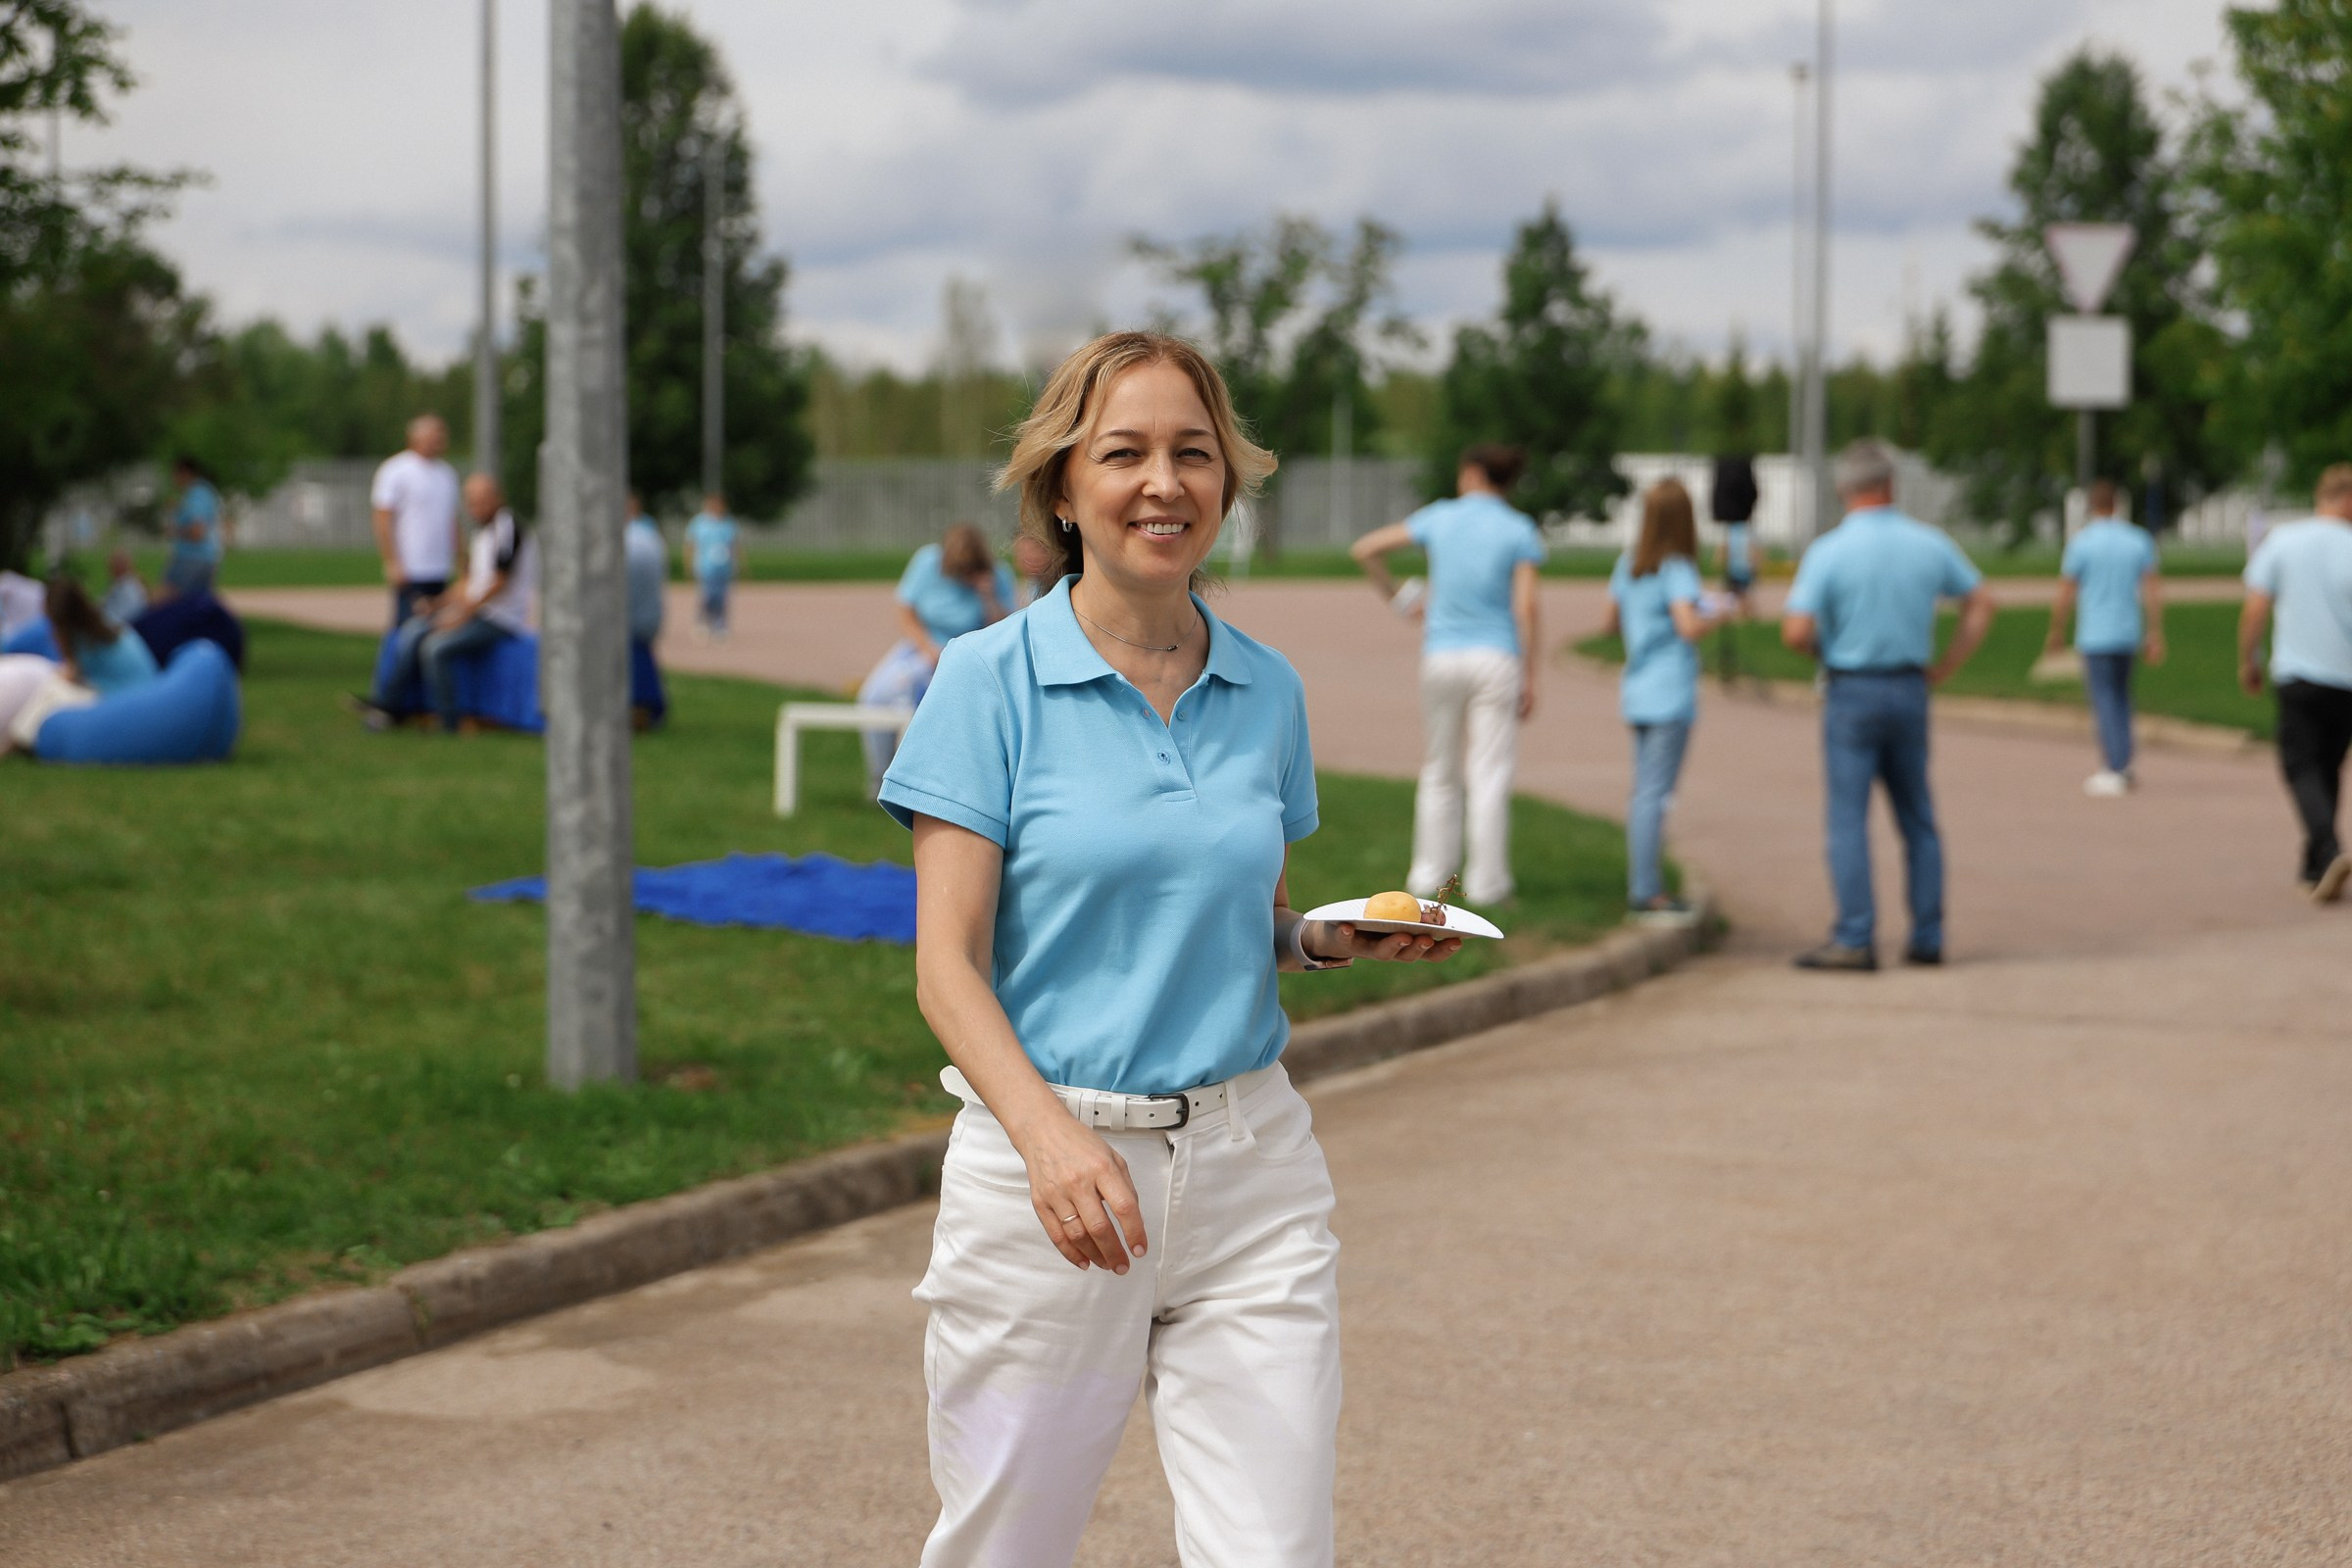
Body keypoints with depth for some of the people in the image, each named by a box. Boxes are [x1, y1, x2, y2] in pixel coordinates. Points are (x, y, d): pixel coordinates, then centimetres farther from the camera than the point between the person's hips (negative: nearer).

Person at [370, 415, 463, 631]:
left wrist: (458, 563, 14)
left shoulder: (447, 473, 16)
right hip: (410, 573, -7)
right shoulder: (396, 471, -5)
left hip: (440, 572, 7)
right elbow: (383, 519, -9)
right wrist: (393, 563, -15)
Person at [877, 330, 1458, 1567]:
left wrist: (1333, 941, -2)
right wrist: (1047, 1133, -26)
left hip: (1252, 1170, 3)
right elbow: (947, 965, -10)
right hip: (1049, 1169, -3)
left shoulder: (1267, 691, 8)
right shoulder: (990, 680, -5)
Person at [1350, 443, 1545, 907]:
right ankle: (1486, 882, -2)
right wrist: (1530, 679, -5)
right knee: (1489, 776, -1)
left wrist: (1397, 599, 17)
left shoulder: (1440, 516, 4)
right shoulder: (1520, 531, -2)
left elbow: (1366, 550, 6)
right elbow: (1525, 607, -9)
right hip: (1495, 659, -2)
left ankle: (1430, 874, 13)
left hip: (1441, 655, 2)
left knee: (1440, 773, 14)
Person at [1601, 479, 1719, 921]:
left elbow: (1613, 625, 17)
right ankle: (1645, 892, -6)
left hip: (1637, 695, 8)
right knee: (1654, 794, -7)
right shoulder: (1676, 570, -13)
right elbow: (1689, 628, -23)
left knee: (1645, 792, 14)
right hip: (1670, 697, -8)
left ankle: (1643, 885, 18)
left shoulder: (1628, 565, 10)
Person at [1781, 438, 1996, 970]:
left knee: (1848, 820, -3)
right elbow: (1981, 604, 8)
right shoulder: (1929, 543, 1)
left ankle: (1855, 940, -6)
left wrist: (1824, 651, 4)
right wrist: (1945, 667, 11)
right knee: (1917, 819, 12)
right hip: (1910, 691, 4)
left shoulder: (1828, 552, -12)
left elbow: (1795, 632, -17)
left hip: (1851, 692, -4)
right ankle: (1927, 937, 14)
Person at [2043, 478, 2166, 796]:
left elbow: (2064, 595, -6)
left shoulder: (2080, 543, -9)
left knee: (2105, 701, -2)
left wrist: (2056, 633, 6)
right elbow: (2152, 591, 1)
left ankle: (2115, 770, -7)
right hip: (2128, 633, 4)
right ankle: (2122, 765, 19)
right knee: (2121, 697, 18)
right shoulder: (2139, 540, 3)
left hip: (2094, 636, -4)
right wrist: (2155, 635, 4)